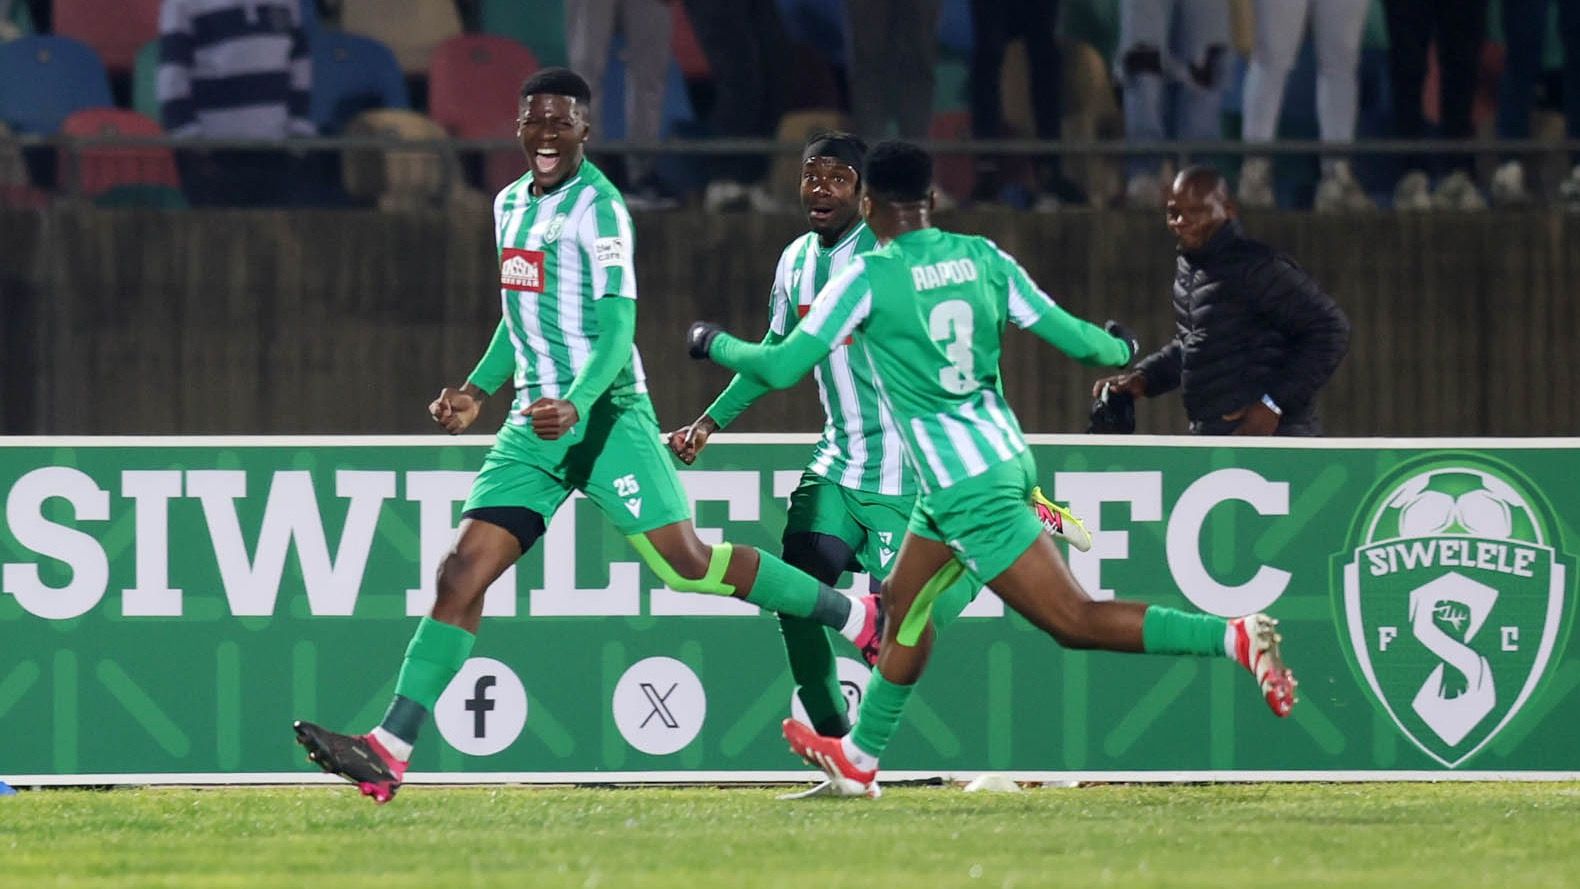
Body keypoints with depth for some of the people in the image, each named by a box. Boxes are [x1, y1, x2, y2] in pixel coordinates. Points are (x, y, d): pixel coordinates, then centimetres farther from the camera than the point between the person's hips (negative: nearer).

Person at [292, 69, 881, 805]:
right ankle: (389, 751, -9)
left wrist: (575, 403, -32)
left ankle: (858, 619, 6)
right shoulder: (511, 205, 16)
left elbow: (616, 328, -17)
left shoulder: (597, 207, -9)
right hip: (535, 422, 7)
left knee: (686, 562, -12)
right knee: (462, 572, -4)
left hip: (604, 417, -7)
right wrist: (478, 391, 19)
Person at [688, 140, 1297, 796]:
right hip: (1006, 459, 8)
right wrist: (1119, 349, 28)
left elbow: (782, 367, -9)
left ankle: (1236, 636, -22)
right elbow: (1070, 336, 5)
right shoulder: (983, 258, 4)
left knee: (1075, 621, -9)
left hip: (964, 488, -8)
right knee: (905, 608, 22)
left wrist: (717, 344, 10)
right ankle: (859, 757, 33)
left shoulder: (866, 278, -12)